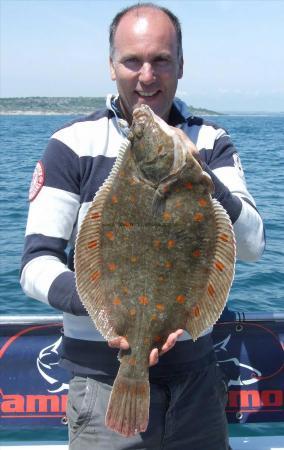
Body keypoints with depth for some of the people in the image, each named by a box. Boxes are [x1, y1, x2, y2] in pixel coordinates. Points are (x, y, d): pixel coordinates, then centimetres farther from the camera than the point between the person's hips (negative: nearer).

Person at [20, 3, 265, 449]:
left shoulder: (210, 142, 1)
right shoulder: (74, 146, -6)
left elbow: (252, 245, -9)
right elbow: (37, 264, -10)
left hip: (195, 372, 3)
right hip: (104, 377, -2)